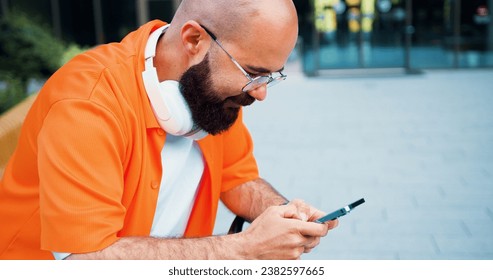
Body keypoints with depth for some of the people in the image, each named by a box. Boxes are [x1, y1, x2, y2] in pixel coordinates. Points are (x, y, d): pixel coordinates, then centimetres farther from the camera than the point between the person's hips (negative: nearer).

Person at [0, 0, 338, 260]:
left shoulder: (215, 87, -8)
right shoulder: (86, 105, -28)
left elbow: (239, 178, 5)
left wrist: (285, 212, -15)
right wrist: (244, 248, -29)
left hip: (171, 263, 5)